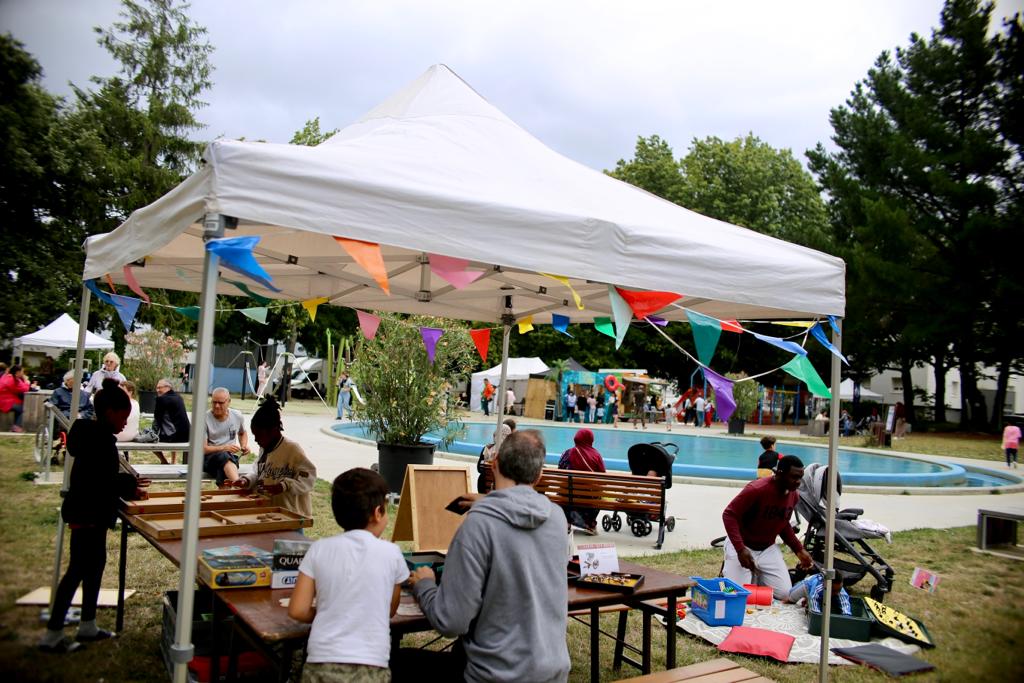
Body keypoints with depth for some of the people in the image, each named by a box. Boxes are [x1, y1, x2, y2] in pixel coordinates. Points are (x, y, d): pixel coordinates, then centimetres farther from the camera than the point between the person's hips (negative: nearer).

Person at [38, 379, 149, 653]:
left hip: (91, 512, 10)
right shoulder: (100, 439, -21)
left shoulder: (95, 434, 10)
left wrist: (127, 484, 11)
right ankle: (52, 634, 5)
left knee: (95, 565, 17)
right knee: (77, 570, -3)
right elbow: (101, 481, -24)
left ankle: (87, 625, 27)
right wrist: (130, 485, -10)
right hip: (87, 514, -10)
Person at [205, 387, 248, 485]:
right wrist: (223, 448, -23)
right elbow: (202, 449, -11)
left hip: (230, 456, 4)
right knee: (223, 456, -41)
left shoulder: (237, 416, 5)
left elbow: (242, 433, 28)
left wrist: (244, 445, 7)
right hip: (208, 457, -4)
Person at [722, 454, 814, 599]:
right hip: (742, 545, -6)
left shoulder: (793, 495, -2)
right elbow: (729, 515, -25)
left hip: (768, 548, 6)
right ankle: (726, 572, 19)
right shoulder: (757, 489, -26)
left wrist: (799, 550, 5)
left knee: (785, 593, -4)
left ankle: (756, 576, 24)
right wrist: (740, 549, -32)